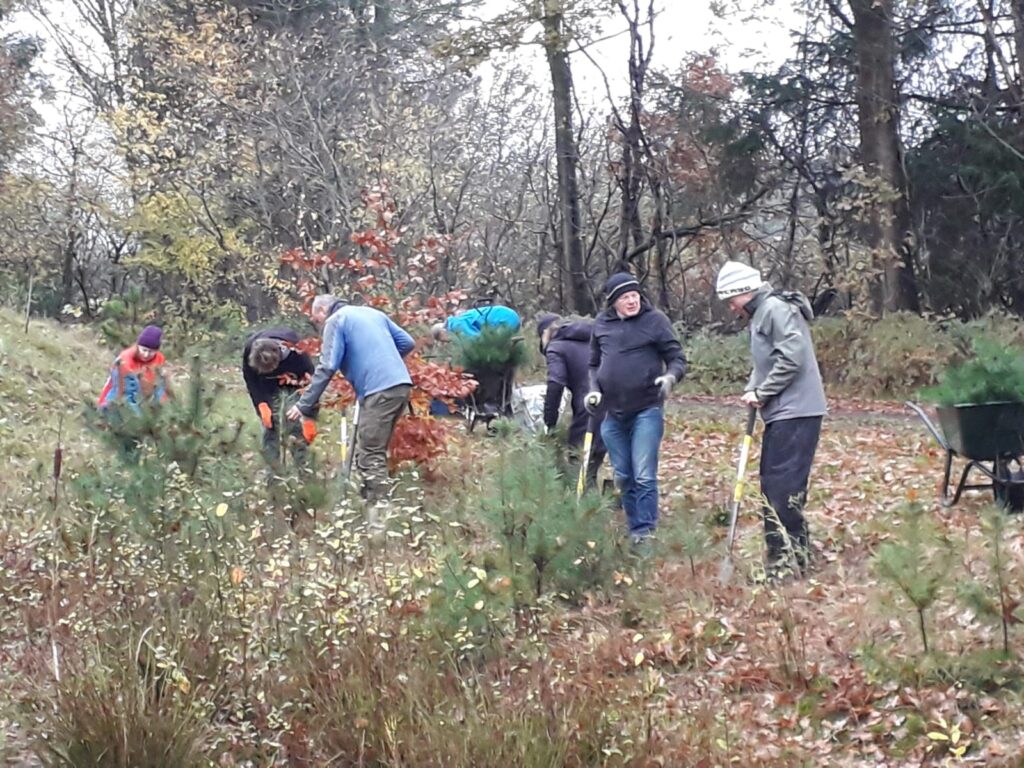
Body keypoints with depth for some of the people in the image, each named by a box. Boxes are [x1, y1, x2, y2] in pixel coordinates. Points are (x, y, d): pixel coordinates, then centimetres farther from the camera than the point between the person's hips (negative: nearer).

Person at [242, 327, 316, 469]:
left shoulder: (297, 354, -42)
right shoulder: (249, 350, -33)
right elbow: (251, 381, -15)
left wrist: (310, 419, -29)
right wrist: (261, 404, -25)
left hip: (294, 383, -2)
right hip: (269, 387, 2)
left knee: (296, 424, -14)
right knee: (269, 424, -6)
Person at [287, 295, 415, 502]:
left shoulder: (335, 321, 3)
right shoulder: (373, 312, 24)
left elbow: (327, 368, -7)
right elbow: (407, 343, 22)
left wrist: (304, 405, -6)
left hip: (379, 391, -8)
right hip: (401, 385, 8)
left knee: (370, 456, -6)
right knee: (374, 451, 15)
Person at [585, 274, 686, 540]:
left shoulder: (655, 320, -4)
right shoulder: (601, 324, 8)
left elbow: (677, 358, -1)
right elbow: (594, 364, 19)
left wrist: (671, 376, -22)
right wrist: (594, 389, 2)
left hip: (647, 411, -5)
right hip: (613, 414, 5)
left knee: (644, 476, -10)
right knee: (623, 477, 12)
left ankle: (645, 533, -5)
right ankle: (633, 529, 23)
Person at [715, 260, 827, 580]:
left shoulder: (776, 308, -11)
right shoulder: (761, 314, 20)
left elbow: (792, 357, -21)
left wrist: (761, 393, -13)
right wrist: (751, 389, 4)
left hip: (795, 413, -11)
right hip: (782, 413, 11)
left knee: (781, 489, -11)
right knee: (774, 485, 15)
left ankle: (784, 564, -8)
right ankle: (797, 555, 23)